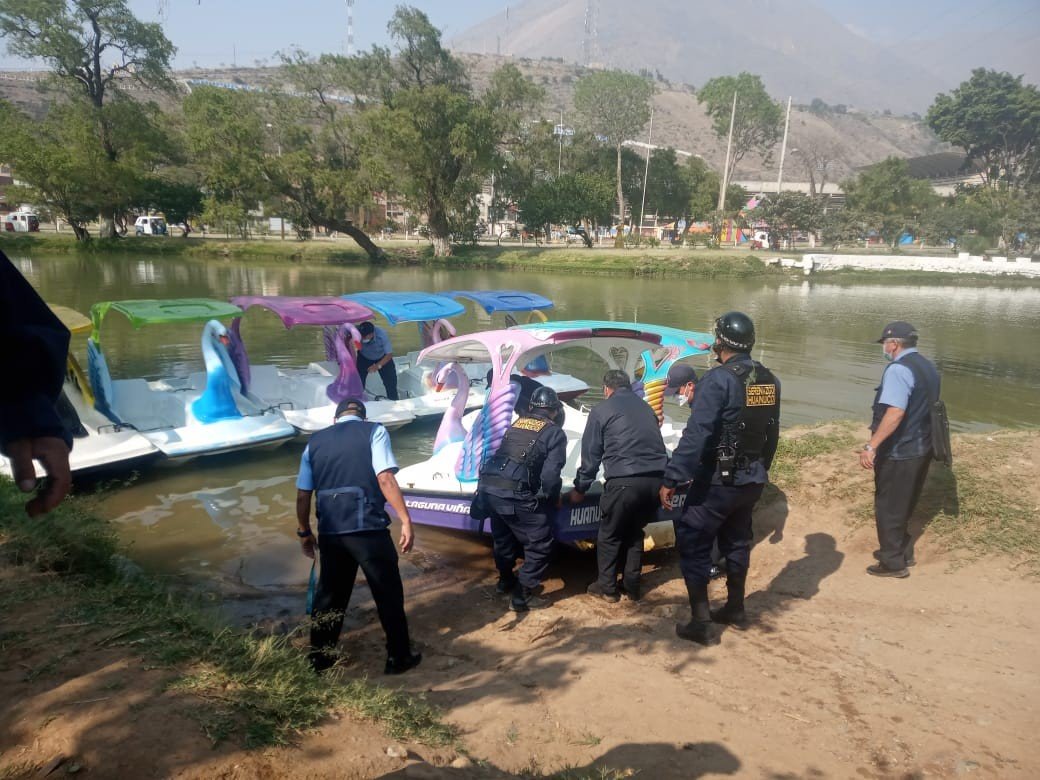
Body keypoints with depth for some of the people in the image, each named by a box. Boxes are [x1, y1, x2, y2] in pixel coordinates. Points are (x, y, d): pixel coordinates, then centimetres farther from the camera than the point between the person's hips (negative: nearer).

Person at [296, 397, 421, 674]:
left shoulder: (316, 441, 13)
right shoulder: (373, 431, 1)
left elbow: (302, 495, 13)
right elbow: (385, 478, -12)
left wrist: (304, 532, 26)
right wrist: (406, 520, -11)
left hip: (329, 531, 4)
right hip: (367, 528, -4)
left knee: (330, 594, 19)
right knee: (388, 593, 10)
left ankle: (319, 659, 30)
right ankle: (399, 657, 20)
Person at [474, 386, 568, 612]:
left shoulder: (516, 423, 19)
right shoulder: (555, 433, 2)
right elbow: (551, 474, -7)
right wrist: (553, 497, 13)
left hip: (488, 487, 7)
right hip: (516, 495, -7)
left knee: (502, 537, 28)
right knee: (540, 543, 9)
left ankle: (506, 580, 47)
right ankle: (523, 595, 10)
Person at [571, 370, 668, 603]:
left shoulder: (601, 410, 8)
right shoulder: (645, 407, 22)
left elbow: (591, 454, 9)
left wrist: (580, 488, 20)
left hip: (624, 481, -5)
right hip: (656, 478, 5)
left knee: (609, 535, 13)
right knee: (635, 531, 23)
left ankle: (607, 587, 21)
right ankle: (632, 585, 27)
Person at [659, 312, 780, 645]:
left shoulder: (719, 380, -19)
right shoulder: (769, 380, 4)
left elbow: (695, 435, -25)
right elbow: (772, 434, 12)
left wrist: (672, 478, -22)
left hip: (718, 481, -7)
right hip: (752, 480, 8)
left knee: (693, 545, 3)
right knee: (736, 542, 22)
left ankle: (700, 624, 4)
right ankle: (735, 609, 36)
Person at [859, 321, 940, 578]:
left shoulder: (898, 369, -20)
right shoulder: (928, 367, 10)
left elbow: (895, 412, -32)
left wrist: (871, 446, -34)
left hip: (898, 452, -9)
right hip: (922, 448, 9)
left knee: (888, 508, 5)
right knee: (903, 506, 23)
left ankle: (893, 563, 14)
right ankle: (902, 551, 35)